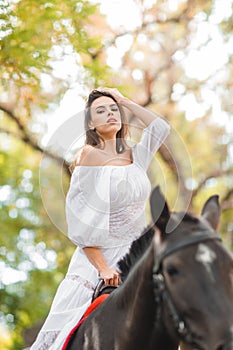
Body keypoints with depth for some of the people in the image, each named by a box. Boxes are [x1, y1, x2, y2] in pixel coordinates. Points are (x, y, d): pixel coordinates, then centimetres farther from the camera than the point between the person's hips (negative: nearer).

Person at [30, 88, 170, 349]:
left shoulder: (134, 156, 11)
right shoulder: (89, 156, -6)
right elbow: (80, 225, -10)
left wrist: (124, 101, 13)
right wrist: (103, 268, -17)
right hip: (98, 258, -6)